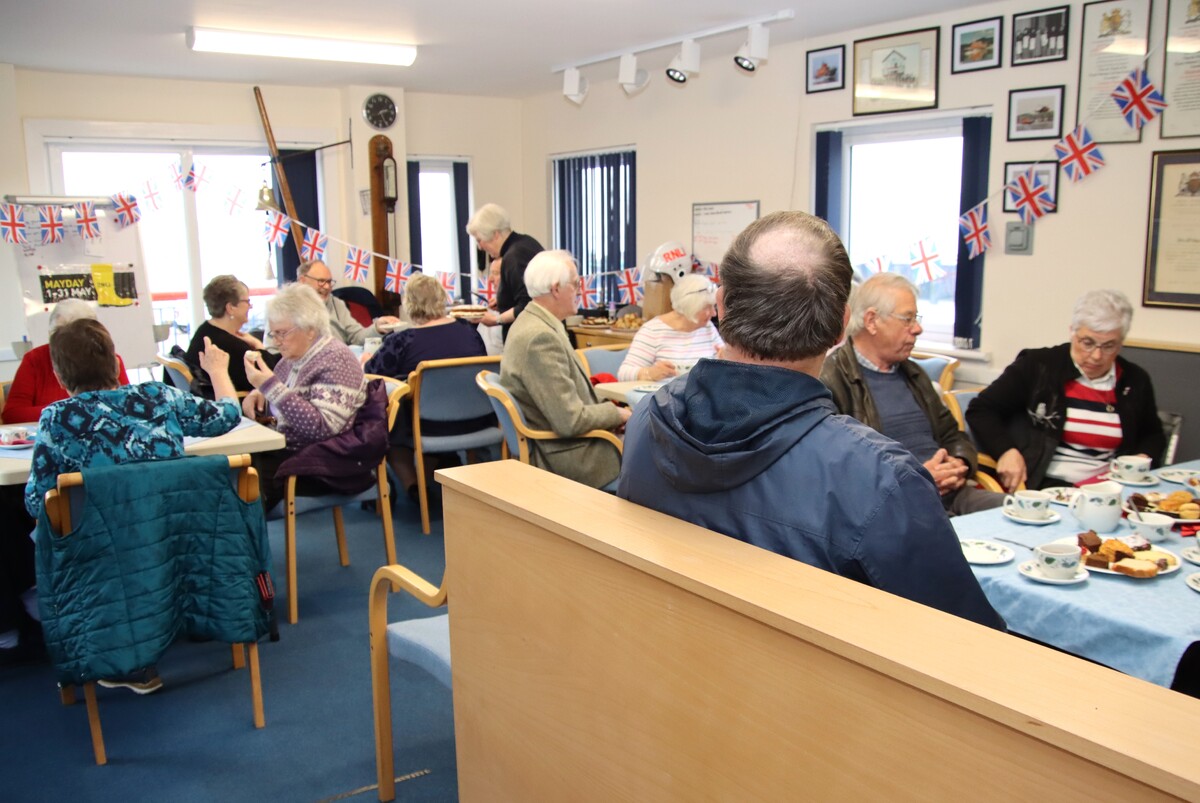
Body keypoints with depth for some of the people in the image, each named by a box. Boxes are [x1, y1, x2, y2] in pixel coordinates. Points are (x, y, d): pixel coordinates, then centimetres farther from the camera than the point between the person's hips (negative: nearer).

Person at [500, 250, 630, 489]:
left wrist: (606, 409, 4)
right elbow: (570, 421, -25)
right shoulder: (540, 337, -24)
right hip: (559, 457, -9)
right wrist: (617, 414, -10)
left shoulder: (532, 322, 7)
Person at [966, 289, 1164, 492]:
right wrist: (1006, 451, -12)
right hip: (1042, 488, -4)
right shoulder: (1038, 365, 3)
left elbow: (1153, 435, 30)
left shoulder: (1136, 381, 15)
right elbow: (981, 410, 5)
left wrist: (1143, 459, 7)